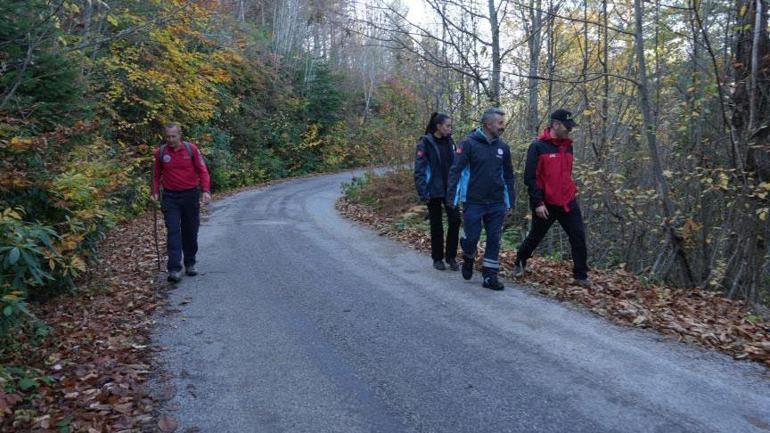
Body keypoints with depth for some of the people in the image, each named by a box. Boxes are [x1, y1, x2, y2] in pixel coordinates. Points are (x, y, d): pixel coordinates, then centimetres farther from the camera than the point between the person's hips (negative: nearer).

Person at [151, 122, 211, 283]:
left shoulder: (191, 149, -3)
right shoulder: (161, 152, 1)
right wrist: (155, 192, 0)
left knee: (190, 232, 10)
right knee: (173, 232, -8)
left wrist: (206, 190, -12)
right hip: (170, 197, 0)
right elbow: (156, 174, 11)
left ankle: (190, 264, 25)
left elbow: (202, 170, -2)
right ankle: (174, 269, -10)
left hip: (190, 195, 0)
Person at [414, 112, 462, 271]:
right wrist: (423, 192, -17)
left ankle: (451, 256, 11)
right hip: (434, 191, -4)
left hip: (449, 189, 4)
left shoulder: (449, 142, 7)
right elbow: (419, 170, -11)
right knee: (436, 224, 5)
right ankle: (437, 258, 20)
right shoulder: (425, 143, -9)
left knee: (455, 220, -4)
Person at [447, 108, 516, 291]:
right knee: (472, 237, -1)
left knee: (494, 239, 3)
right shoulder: (469, 143, -7)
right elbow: (456, 170, -10)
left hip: (496, 203, 4)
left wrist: (511, 200, 13)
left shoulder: (503, 147, 8)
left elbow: (508, 175, 15)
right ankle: (468, 259, 31)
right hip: (473, 202, -4)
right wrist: (452, 198, -15)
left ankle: (490, 276, 13)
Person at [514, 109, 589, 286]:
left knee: (579, 237, -2)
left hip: (568, 202, 5)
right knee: (535, 236, 12)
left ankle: (581, 276, 8)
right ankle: (520, 262, 37)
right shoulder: (538, 146, -11)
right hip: (546, 204, -5)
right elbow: (530, 177, -14)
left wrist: (572, 191, 16)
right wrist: (537, 202, -18)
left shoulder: (568, 146, 9)